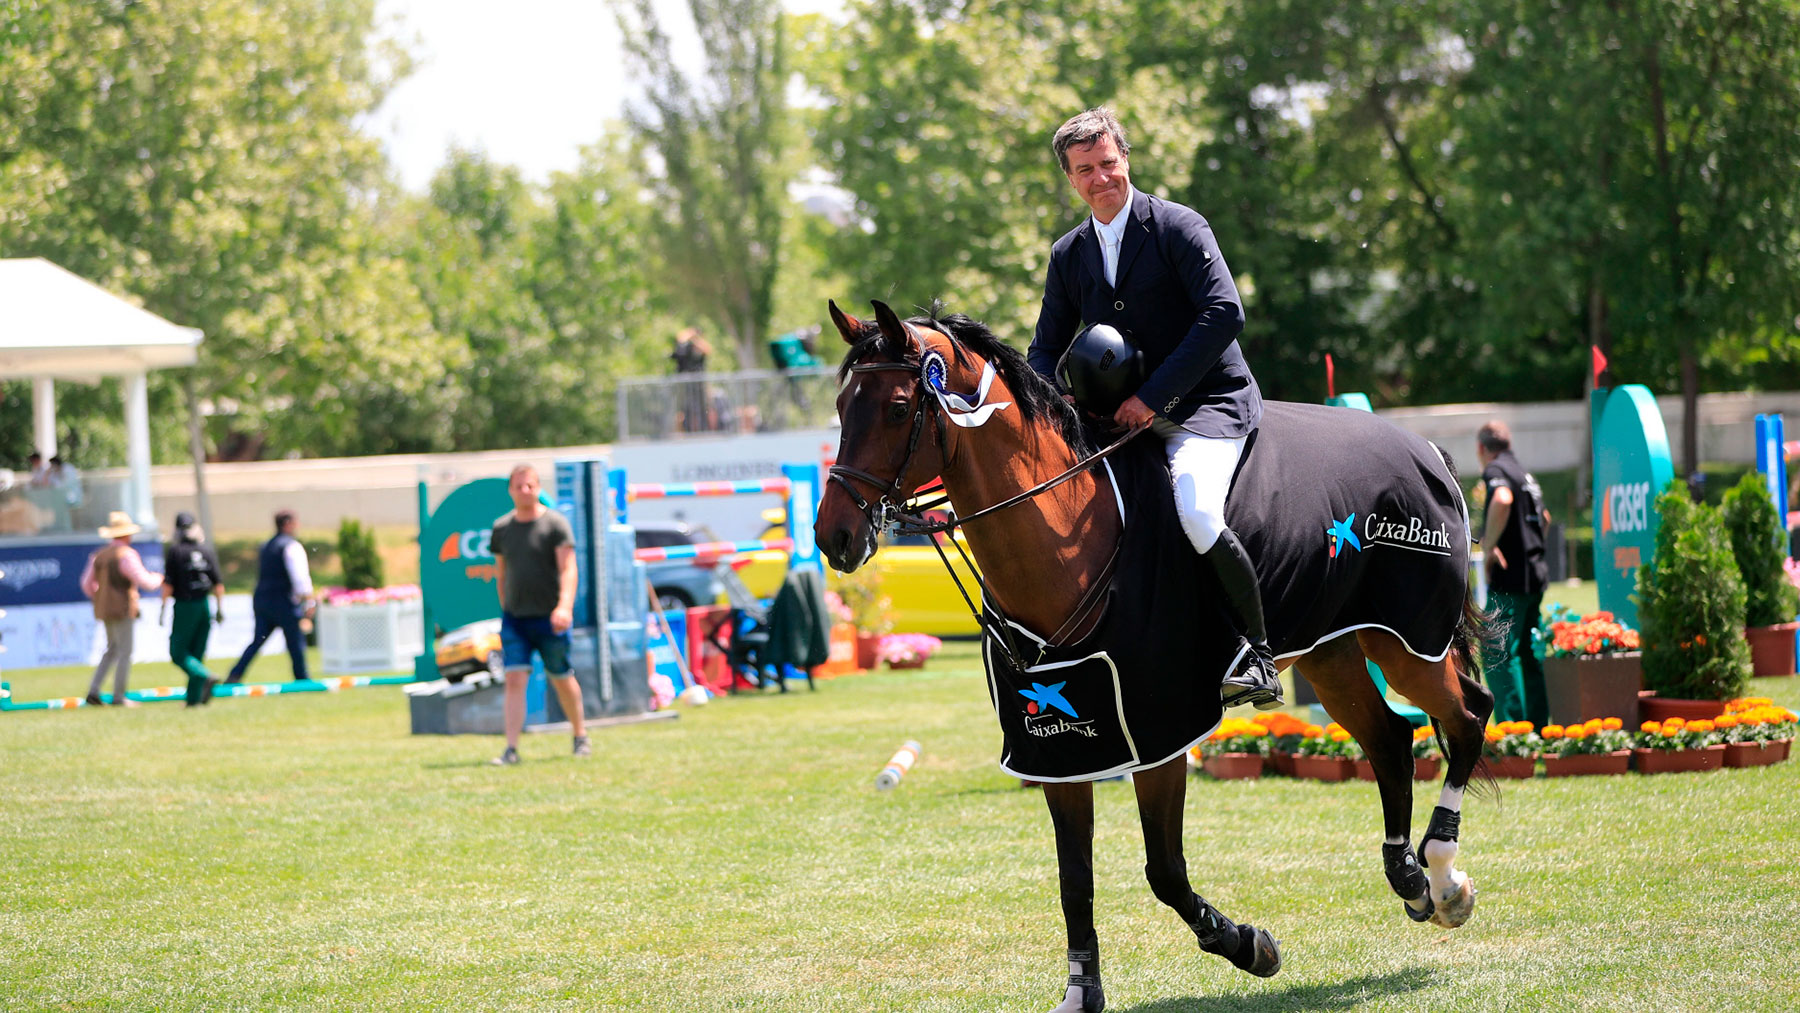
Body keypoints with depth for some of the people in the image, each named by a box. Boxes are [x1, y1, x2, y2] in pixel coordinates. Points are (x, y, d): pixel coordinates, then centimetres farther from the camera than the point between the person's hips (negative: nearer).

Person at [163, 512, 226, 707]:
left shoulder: (174, 551, -6)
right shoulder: (207, 550, 5)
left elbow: (168, 583, -10)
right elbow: (218, 582, 2)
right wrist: (220, 608, 7)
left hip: (184, 606, -5)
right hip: (204, 604, 5)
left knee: (178, 653, 0)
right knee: (197, 653, 10)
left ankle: (206, 678, -23)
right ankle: (194, 697, 5)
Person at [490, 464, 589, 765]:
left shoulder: (555, 524, -4)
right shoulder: (502, 528, 9)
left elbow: (568, 569, -13)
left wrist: (565, 606, -27)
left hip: (550, 618, -3)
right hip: (514, 617, 3)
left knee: (562, 679, 9)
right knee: (514, 680, -10)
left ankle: (580, 737, 29)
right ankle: (511, 749, -14)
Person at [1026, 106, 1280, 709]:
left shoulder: (1178, 227, -9)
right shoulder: (1068, 256, 10)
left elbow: (1225, 313, -20)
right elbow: (1047, 348, 16)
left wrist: (1153, 394, -22)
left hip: (1208, 405, -7)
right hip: (1127, 413, 7)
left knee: (1196, 514, -31)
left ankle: (1259, 660, -16)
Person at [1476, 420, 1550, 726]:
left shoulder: (1496, 469, -7)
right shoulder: (1525, 474, 20)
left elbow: (1502, 500, -29)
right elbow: (1543, 517, 35)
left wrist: (1489, 546, -21)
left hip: (1509, 577, -9)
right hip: (1536, 574, 9)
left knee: (1497, 654, -9)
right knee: (1529, 655, 12)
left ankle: (1511, 727, -15)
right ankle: (1537, 725, 13)